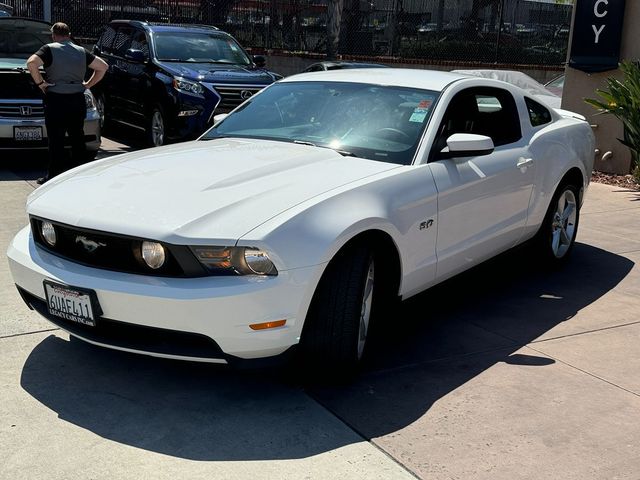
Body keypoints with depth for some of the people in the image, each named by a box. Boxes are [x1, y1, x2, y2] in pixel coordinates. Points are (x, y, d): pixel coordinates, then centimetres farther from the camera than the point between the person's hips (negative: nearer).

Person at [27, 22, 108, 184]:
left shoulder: (49, 49, -3)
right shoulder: (81, 51, 11)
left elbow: (31, 63, -18)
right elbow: (103, 66, 12)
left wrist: (40, 82, -7)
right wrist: (88, 84, 13)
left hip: (56, 101, -4)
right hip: (78, 100, 4)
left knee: (56, 141, 0)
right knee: (77, 139, 13)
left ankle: (53, 176, 4)